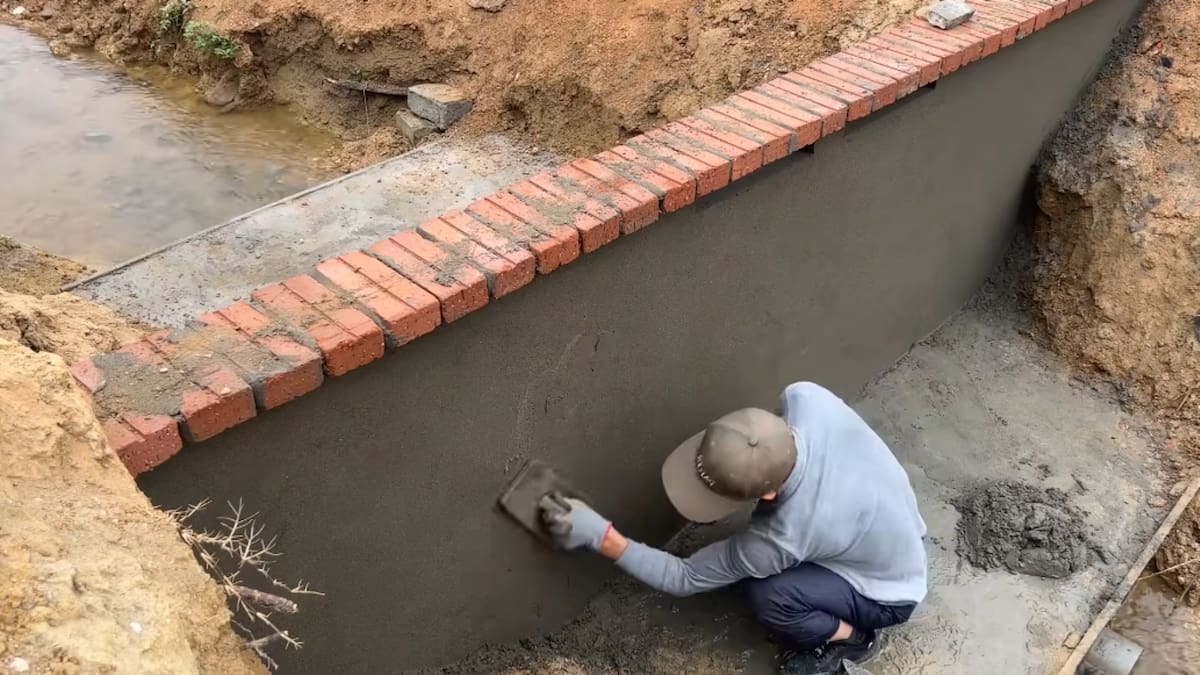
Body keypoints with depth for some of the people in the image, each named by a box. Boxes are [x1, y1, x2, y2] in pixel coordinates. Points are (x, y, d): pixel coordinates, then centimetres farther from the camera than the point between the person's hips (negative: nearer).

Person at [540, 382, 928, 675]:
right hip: (893, 532, 6)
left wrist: (600, 536, -35)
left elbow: (683, 579, -26)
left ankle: (851, 637, 2)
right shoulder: (807, 398, -31)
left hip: (889, 595, -6)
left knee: (767, 596, -28)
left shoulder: (783, 535, -40)